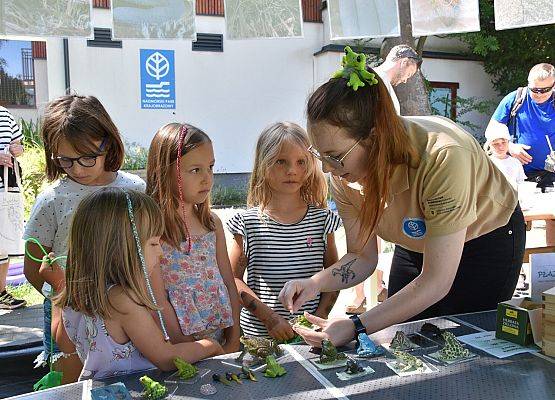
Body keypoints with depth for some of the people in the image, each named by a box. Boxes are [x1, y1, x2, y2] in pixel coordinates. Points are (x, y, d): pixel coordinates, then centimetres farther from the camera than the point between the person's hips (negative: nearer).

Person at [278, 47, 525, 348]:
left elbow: (436, 282, -35)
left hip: (487, 241, -4)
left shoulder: (443, 157, -40)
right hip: (416, 244, 5)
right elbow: (362, 257, -12)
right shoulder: (344, 174, -22)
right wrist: (315, 284, -31)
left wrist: (356, 327, -40)